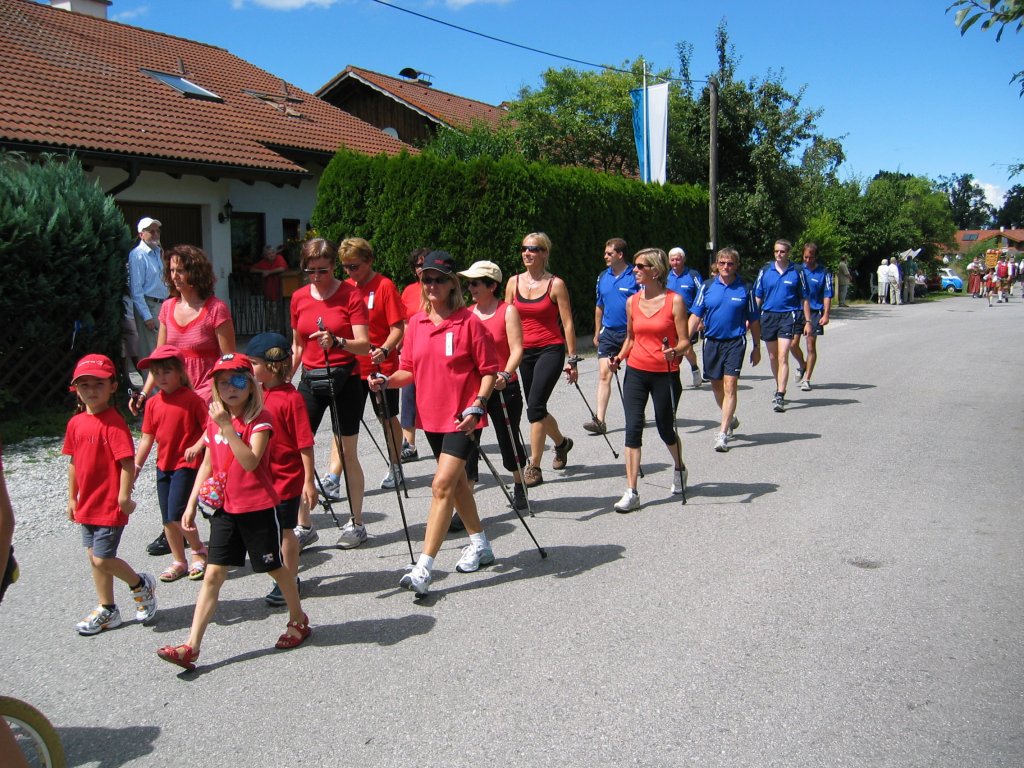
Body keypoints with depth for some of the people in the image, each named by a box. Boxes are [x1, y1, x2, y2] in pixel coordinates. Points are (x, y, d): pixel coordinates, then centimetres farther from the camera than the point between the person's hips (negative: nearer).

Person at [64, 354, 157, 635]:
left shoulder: (114, 422, -17)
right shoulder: (76, 422, 6)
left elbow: (127, 461, -20)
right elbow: (74, 461, 14)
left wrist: (124, 496, -20)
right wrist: (72, 497, 16)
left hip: (110, 504, -8)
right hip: (87, 504, 8)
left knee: (102, 559, -6)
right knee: (95, 557, 14)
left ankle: (141, 585, 20)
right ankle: (107, 610, 28)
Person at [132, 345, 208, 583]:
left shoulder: (191, 399, -11)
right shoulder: (153, 404, 5)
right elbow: (147, 438, 9)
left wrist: (197, 446, -26)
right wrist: (136, 466, 6)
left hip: (187, 464, -6)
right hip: (163, 465, 6)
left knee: (176, 514, -14)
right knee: (168, 518, 10)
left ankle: (199, 551, 9)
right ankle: (179, 561, 24)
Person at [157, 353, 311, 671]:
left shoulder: (260, 419, -13)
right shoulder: (214, 419, 7)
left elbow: (250, 461, -27)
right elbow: (208, 464, 14)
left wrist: (227, 427, -30)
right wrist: (191, 504, 12)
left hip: (258, 508, -5)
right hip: (225, 508, 5)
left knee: (274, 567, 10)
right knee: (213, 574, 2)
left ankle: (298, 620, 33)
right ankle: (191, 646, 3)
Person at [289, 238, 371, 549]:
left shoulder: (350, 295, -7)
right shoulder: (299, 298, 7)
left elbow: (364, 345, -13)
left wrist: (337, 342, -30)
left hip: (344, 379, -4)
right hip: (310, 379, 4)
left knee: (348, 453, 3)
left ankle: (356, 524, 16)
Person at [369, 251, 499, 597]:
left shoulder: (468, 322, -10)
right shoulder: (416, 323, 6)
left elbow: (488, 370, -8)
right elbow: (409, 370, 11)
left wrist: (477, 405, -21)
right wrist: (387, 381, -8)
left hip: (463, 418, -7)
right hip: (430, 416, 7)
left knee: (442, 486, -14)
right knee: (456, 482, 19)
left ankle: (423, 569, -13)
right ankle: (480, 545, 38)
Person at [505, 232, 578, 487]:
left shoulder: (556, 284, -5)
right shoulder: (513, 282, 6)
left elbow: (567, 324, -3)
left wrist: (572, 359, -4)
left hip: (550, 350, -5)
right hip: (523, 352, 5)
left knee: (535, 407, -16)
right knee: (536, 409, 14)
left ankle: (534, 467, -8)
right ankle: (561, 442, 42)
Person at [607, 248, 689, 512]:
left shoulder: (674, 300, -7)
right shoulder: (632, 301, 6)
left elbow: (684, 341, -6)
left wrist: (674, 351, -27)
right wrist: (620, 356, 1)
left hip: (666, 374, -3)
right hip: (636, 372, 3)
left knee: (666, 429, 10)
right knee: (633, 428, -6)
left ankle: (679, 468, 42)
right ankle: (631, 492, -4)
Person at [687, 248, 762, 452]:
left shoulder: (744, 289, -2)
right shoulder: (707, 286, 2)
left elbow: (754, 321, 5)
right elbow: (696, 315, 1)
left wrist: (756, 347, 6)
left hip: (735, 342, -3)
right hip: (712, 341, 3)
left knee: (729, 386, -11)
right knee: (716, 385, 14)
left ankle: (723, 433, -10)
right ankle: (731, 419, 39)